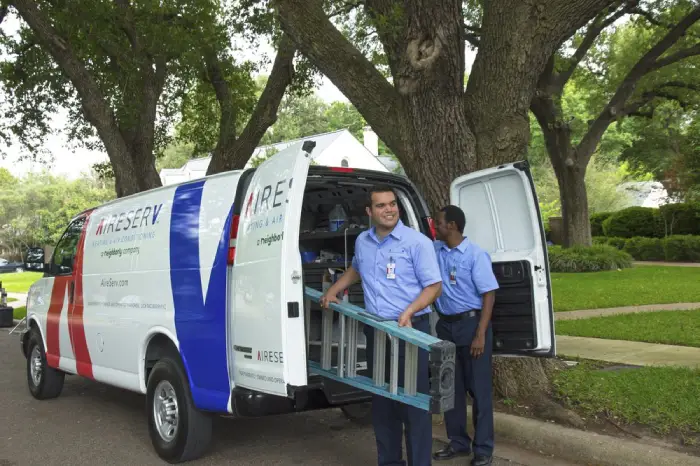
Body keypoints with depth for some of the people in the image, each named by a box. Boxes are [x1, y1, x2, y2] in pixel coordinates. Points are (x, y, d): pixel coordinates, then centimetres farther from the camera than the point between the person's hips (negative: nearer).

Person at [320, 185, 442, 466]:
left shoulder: (417, 242, -9)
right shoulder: (362, 242, 9)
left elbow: (434, 286, -9)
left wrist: (409, 312, -22)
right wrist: (332, 292, 24)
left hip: (410, 330, -6)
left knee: (413, 401, -3)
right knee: (381, 401, 13)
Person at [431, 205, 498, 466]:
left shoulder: (475, 254, -12)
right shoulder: (435, 250, 5)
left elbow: (489, 295, -13)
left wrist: (480, 334, -18)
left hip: (471, 323, -6)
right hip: (445, 325, 6)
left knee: (479, 388, 2)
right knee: (451, 387, 12)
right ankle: (458, 442, 26)